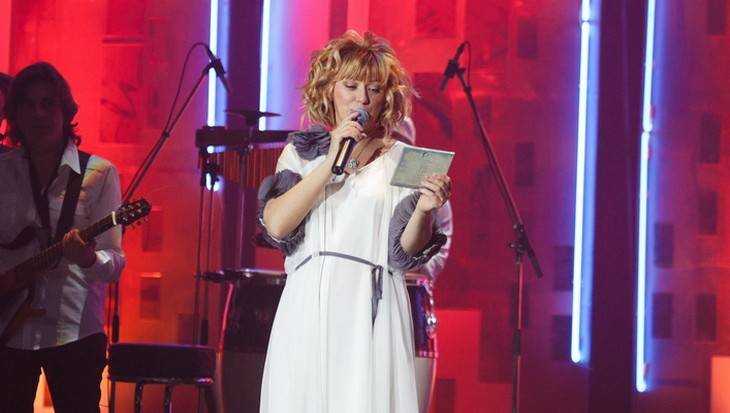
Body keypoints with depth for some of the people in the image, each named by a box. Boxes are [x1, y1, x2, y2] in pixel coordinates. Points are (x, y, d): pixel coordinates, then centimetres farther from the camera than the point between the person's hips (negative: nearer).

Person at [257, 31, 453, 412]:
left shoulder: (400, 159, 7)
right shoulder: (301, 151, 10)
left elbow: (407, 251, 2)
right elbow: (275, 224, -6)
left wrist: (424, 210, -18)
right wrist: (330, 162, -9)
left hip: (371, 311, -1)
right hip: (308, 306, 1)